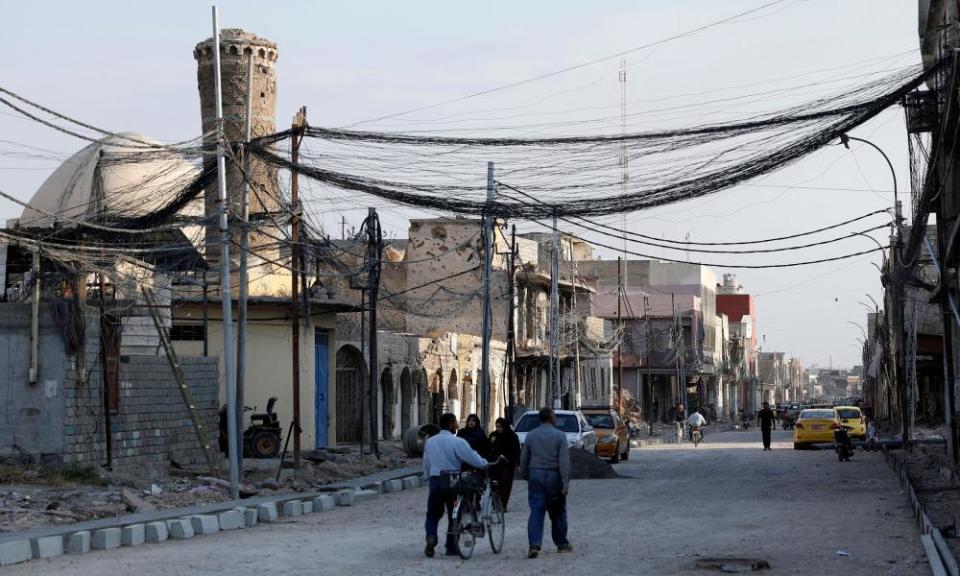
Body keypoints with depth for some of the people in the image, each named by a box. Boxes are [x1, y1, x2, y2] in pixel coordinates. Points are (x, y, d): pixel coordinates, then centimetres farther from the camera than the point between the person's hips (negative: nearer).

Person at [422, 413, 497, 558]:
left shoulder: (429, 442, 8)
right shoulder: (457, 442, -11)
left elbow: (426, 466, 14)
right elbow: (475, 460, -14)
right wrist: (487, 464, 4)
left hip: (435, 482, 3)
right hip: (452, 483, -3)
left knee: (433, 514, 13)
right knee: (453, 515, 9)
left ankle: (431, 536, -14)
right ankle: (451, 548, 11)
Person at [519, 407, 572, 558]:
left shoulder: (530, 435, 7)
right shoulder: (559, 436, -5)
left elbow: (524, 459, 10)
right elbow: (564, 461, -11)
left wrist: (524, 475, 22)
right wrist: (565, 483, -11)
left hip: (535, 475, 2)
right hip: (553, 476, -2)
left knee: (536, 511, -3)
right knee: (557, 512, 12)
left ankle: (534, 545, -17)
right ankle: (562, 544, 22)